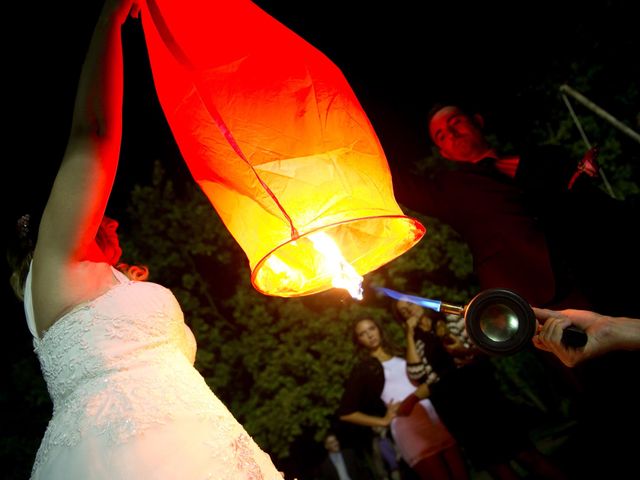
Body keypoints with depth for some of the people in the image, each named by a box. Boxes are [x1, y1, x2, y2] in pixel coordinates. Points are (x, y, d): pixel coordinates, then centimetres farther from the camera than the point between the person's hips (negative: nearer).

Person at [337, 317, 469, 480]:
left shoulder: (400, 353, 22)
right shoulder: (362, 369, 7)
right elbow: (345, 413, 3)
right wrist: (383, 421, 1)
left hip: (432, 416, 5)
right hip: (407, 425, -5)